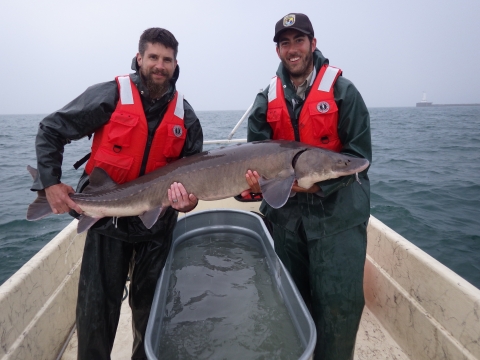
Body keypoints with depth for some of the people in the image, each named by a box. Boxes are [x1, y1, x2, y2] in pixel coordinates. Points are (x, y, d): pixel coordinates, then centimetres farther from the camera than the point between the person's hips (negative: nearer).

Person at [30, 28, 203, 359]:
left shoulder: (185, 114, 2)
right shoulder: (110, 96, -8)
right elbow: (50, 131, -2)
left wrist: (189, 199, -14)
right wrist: (50, 182, -11)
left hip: (156, 223, 3)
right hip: (107, 218, -2)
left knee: (150, 306, 16)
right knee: (96, 309, 6)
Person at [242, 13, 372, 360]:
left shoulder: (342, 91, -4)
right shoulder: (267, 100, 7)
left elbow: (359, 153, -9)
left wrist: (318, 184, -20)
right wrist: (257, 180, -18)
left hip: (337, 213, -3)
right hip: (286, 212, 4)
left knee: (339, 301, -4)